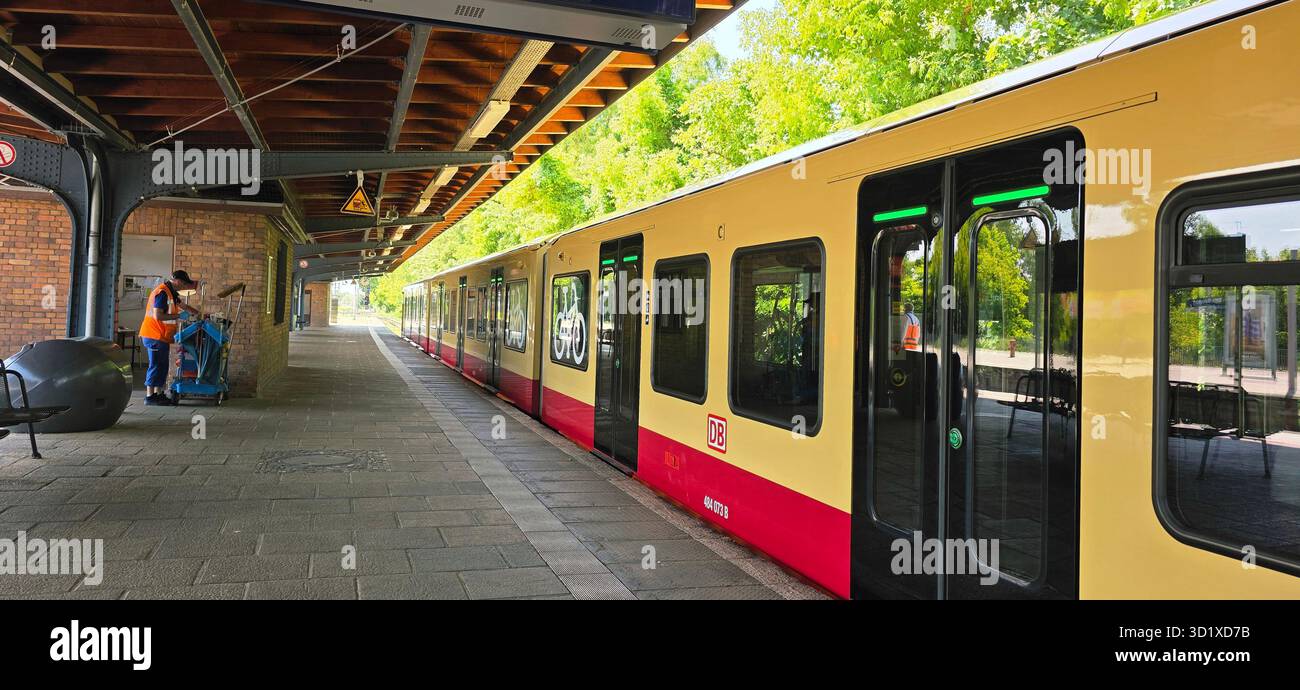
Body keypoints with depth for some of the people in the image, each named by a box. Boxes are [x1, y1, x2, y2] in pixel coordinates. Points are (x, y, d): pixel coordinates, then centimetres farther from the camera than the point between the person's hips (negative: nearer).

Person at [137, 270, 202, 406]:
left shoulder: (170, 293, 16)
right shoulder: (162, 292, -17)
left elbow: (184, 306, 28)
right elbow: (157, 315, -24)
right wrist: (178, 316, -18)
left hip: (161, 337, 10)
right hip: (155, 336, -10)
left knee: (161, 366, 13)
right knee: (156, 365, -7)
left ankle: (158, 394, 18)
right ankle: (150, 396, -3)